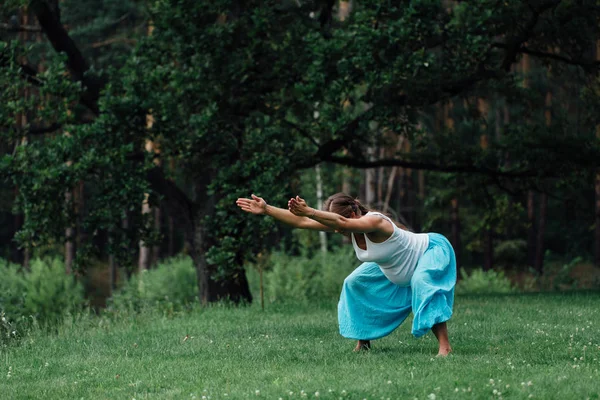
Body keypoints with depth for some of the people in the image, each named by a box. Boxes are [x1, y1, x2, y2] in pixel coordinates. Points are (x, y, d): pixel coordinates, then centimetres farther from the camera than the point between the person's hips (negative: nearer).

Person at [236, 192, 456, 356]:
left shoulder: (374, 221, -37)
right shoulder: (349, 226, -15)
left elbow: (341, 222, -59)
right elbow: (301, 222, -20)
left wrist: (309, 211, -72)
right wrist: (266, 209, -27)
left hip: (432, 250, -9)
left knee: (423, 283, -39)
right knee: (356, 284, 9)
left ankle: (445, 345, -38)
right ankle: (363, 342, 17)